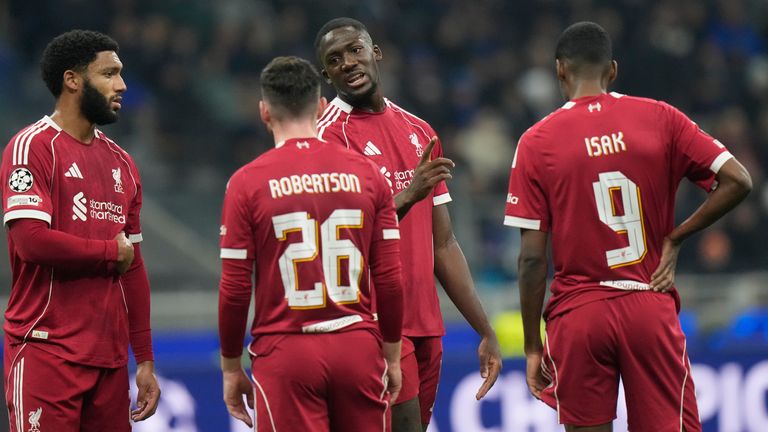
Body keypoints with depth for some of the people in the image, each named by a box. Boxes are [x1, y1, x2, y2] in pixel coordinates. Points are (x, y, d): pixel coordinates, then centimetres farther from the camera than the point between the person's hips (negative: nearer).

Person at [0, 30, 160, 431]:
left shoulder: (120, 162, 16)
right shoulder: (32, 147, -6)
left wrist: (145, 360, 14)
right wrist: (112, 252, -5)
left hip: (110, 357, 7)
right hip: (47, 351, -7)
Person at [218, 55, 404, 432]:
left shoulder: (247, 182, -3)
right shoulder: (366, 173, 3)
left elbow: (234, 289, -3)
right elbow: (390, 279, 4)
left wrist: (231, 369, 8)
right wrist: (392, 357, 15)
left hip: (285, 355, -2)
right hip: (358, 347, 2)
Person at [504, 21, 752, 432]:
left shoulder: (536, 142, -2)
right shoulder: (660, 119, 2)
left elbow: (532, 257, -4)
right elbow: (737, 180, -4)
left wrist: (532, 346, 2)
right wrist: (674, 238, 3)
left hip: (577, 318, -1)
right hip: (651, 311, 1)